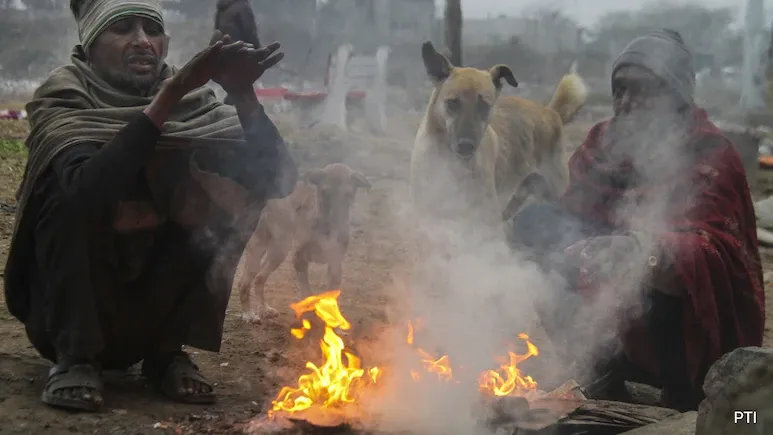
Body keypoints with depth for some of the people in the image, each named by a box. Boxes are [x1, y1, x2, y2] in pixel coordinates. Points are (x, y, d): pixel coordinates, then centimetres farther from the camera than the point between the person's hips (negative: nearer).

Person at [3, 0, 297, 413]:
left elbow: (278, 178, -17)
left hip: (152, 304, 4)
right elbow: (88, 187, -38)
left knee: (227, 192, -13)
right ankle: (74, 356, -15)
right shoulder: (62, 98, -16)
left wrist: (243, 95, -31)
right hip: (68, 301, -4)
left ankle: (167, 350, -4)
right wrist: (167, 97, -42)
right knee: (76, 194, -28)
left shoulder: (189, 99, -7)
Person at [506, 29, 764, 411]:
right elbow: (574, 218, 2)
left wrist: (647, 253, -50)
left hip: (696, 327, -6)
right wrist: (537, 229, -21)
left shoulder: (710, 157, -16)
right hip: (616, 306, 6)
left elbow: (717, 257, -30)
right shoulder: (603, 144, 3)